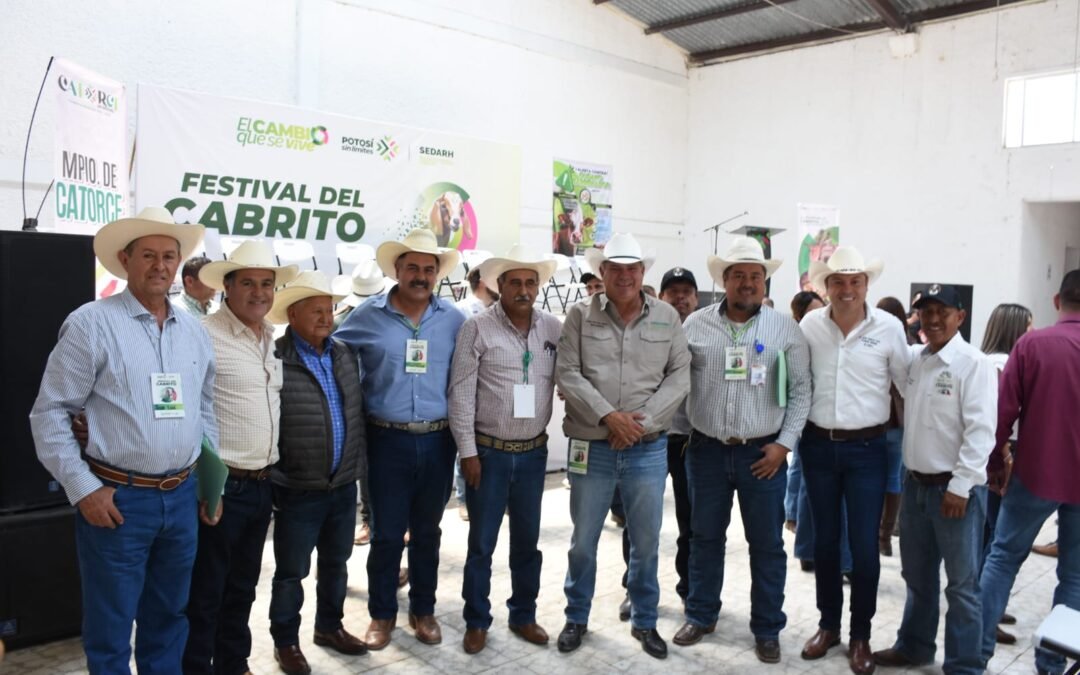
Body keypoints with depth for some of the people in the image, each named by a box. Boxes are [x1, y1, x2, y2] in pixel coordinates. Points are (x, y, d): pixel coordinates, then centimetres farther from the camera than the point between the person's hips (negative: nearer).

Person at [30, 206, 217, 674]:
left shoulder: (195, 331, 9)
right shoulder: (91, 323, -9)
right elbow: (49, 412, -8)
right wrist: (82, 488, -12)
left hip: (182, 497, 5)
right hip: (117, 499, -5)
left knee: (169, 619, 19)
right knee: (110, 628, 7)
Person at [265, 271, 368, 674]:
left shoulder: (345, 355, 5)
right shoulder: (274, 360, -15)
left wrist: (359, 466, 12)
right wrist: (272, 480, -11)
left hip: (344, 486, 6)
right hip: (298, 490, -6)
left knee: (336, 563, 20)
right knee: (291, 572, 9)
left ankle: (330, 626, 38)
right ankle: (286, 641, 27)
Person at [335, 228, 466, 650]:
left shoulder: (454, 319, 2)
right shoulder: (367, 316, -3)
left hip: (438, 441, 2)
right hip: (387, 440, -1)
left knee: (427, 532, 15)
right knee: (386, 534, 8)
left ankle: (422, 610, 30)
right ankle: (382, 613, 25)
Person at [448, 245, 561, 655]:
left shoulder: (554, 329, 1)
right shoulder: (477, 329, -9)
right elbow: (461, 394, -8)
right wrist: (468, 451, -9)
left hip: (534, 452, 3)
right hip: (488, 451, -3)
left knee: (527, 540, 15)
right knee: (482, 543, 8)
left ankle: (523, 616, 31)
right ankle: (476, 621, 24)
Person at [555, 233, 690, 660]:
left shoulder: (668, 317, 2)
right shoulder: (580, 315, -2)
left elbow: (680, 376, -1)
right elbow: (567, 374, -7)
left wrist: (642, 420, -12)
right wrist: (607, 416, -17)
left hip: (648, 450, 1)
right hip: (591, 448, -1)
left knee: (646, 542, 12)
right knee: (583, 541, 11)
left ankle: (644, 621, 31)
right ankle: (577, 618, 31)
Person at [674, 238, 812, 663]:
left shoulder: (785, 329, -1)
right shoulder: (695, 325, 1)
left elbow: (801, 390, 1)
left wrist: (784, 443, -6)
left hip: (763, 453, -1)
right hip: (707, 450, 1)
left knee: (767, 544, 8)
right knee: (705, 537, 14)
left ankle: (767, 630, 24)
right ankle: (701, 616, 32)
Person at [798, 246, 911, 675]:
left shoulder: (889, 327, -6)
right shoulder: (809, 325, -2)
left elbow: (910, 384, 2)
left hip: (866, 449, -2)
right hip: (818, 446, 2)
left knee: (864, 546, 3)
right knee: (824, 541, 13)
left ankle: (860, 635, 22)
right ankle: (828, 624, 31)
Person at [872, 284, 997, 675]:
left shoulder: (973, 364, -12)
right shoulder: (915, 361, 9)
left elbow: (980, 430, -17)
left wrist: (960, 485, -19)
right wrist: (911, 474, 11)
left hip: (955, 488, -7)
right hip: (916, 484, 7)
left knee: (961, 583, 4)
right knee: (917, 575, 19)